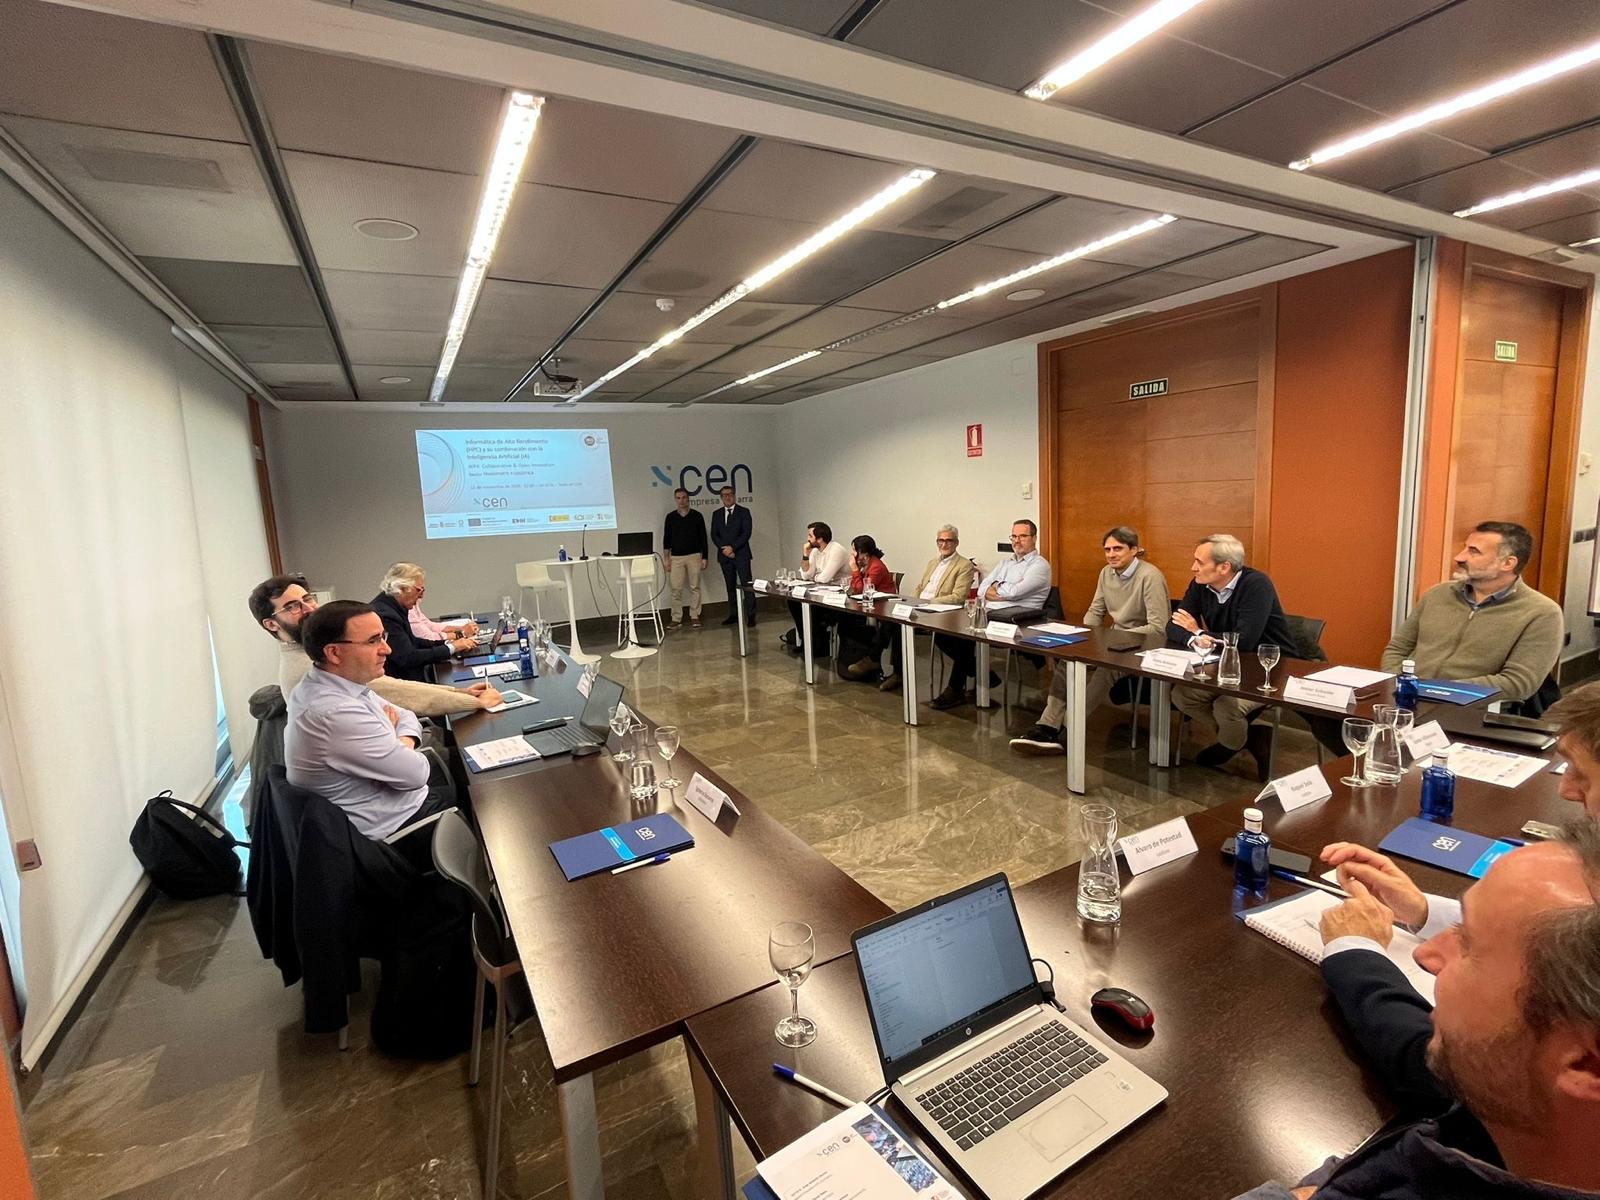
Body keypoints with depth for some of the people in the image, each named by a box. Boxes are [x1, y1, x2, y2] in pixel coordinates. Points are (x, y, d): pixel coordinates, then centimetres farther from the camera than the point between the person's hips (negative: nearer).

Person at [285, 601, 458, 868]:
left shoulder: (325, 685, -2)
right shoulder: (335, 713, -32)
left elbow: (404, 716, 8)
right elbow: (415, 773, -25)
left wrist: (401, 745, -13)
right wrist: (397, 738, -6)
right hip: (397, 829, -8)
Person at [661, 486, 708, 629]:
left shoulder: (697, 515, 1)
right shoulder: (670, 517, 5)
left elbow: (703, 538, 3)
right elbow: (666, 539, 7)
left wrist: (704, 557, -1)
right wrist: (666, 559, 1)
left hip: (694, 556, -1)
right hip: (676, 557, 1)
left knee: (695, 587, 3)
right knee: (676, 589, -1)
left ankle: (694, 617, 10)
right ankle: (676, 619, 4)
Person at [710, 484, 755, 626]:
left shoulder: (744, 512, 2)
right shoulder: (716, 514, 13)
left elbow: (746, 533, -7)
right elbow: (714, 535, 8)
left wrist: (732, 547, -13)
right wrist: (724, 548, -8)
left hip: (741, 554, -4)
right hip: (724, 555, 4)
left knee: (747, 584, -8)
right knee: (730, 585, 8)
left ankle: (751, 615, -7)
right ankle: (733, 614, 13)